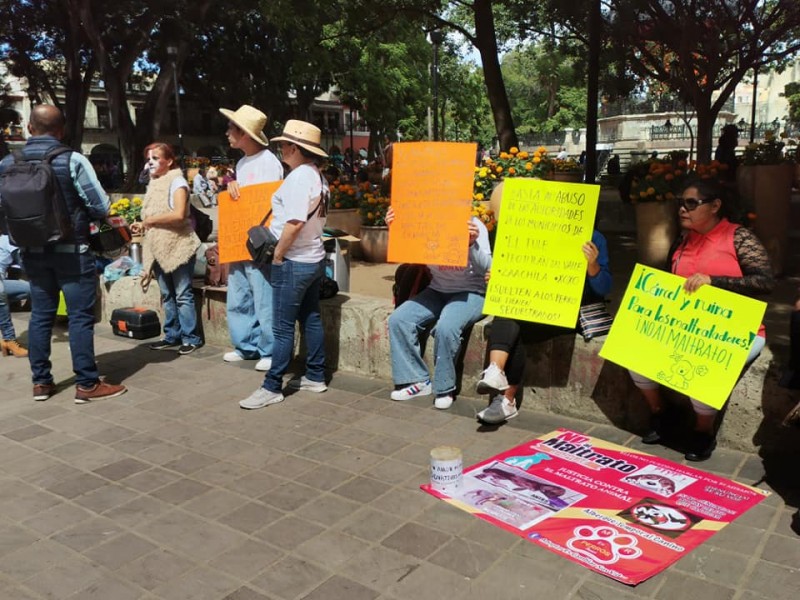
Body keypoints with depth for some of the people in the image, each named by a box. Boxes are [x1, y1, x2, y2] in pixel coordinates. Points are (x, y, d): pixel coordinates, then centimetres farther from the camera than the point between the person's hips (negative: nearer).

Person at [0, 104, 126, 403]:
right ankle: (87, 384, 4)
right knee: (80, 316, 0)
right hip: (71, 250, -5)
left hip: (32, 251, 5)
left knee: (40, 314, 13)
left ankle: (41, 382, 19)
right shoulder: (72, 160, -12)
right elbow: (101, 207, -9)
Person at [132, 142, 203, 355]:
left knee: (183, 295, -4)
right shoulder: (154, 184, 16)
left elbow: (179, 215, -21)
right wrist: (143, 225, 4)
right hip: (158, 248, 8)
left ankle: (191, 338, 1)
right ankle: (172, 336, 18)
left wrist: (150, 220, -14)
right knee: (167, 295, 11)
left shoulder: (177, 182, -8)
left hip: (178, 247, -8)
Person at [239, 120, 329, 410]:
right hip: (314, 258, 10)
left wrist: (277, 255, -15)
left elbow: (294, 222, -26)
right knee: (311, 319, 15)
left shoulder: (299, 177, -18)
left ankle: (272, 388, 5)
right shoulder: (317, 176, 10)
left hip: (293, 263, -10)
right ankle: (315, 377, 24)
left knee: (283, 328, -3)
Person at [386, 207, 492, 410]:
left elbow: (486, 269, -19)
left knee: (446, 327, -33)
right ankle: (417, 380, -3)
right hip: (437, 291, 5)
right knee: (398, 319, -16)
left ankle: (445, 388, -10)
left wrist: (472, 244, -38)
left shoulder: (474, 226, -11)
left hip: (470, 293, -5)